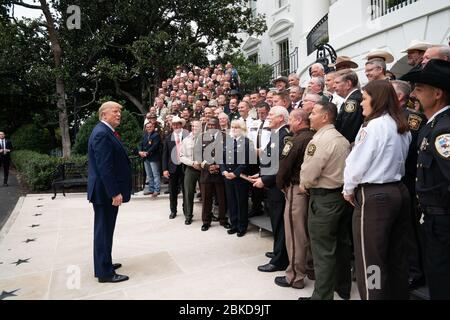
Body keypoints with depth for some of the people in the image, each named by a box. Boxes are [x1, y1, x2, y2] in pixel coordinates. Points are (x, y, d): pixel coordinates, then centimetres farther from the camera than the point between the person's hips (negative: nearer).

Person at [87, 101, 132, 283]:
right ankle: (105, 273, 12)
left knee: (105, 229, 19)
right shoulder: (102, 133, -18)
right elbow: (104, 167, -24)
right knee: (104, 230, 0)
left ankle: (104, 264, 33)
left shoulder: (107, 132, 13)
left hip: (108, 190, 10)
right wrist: (114, 192, -24)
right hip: (105, 191, -10)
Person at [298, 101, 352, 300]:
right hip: (343, 193, 9)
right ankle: (343, 288, 35)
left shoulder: (320, 139, -18)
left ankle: (322, 295, 11)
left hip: (324, 198, -9)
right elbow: (345, 167, 13)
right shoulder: (343, 140, 8)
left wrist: (303, 186, 0)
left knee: (323, 249, 0)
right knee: (341, 244, 19)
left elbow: (309, 172, -20)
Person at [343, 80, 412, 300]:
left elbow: (357, 162, -14)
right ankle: (398, 295, 28)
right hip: (398, 191, 9)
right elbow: (399, 160, 15)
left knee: (370, 259, 1)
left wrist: (349, 189, 2)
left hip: (373, 196, -9)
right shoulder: (402, 127, 11)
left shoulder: (373, 126, -14)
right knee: (396, 257, 16)